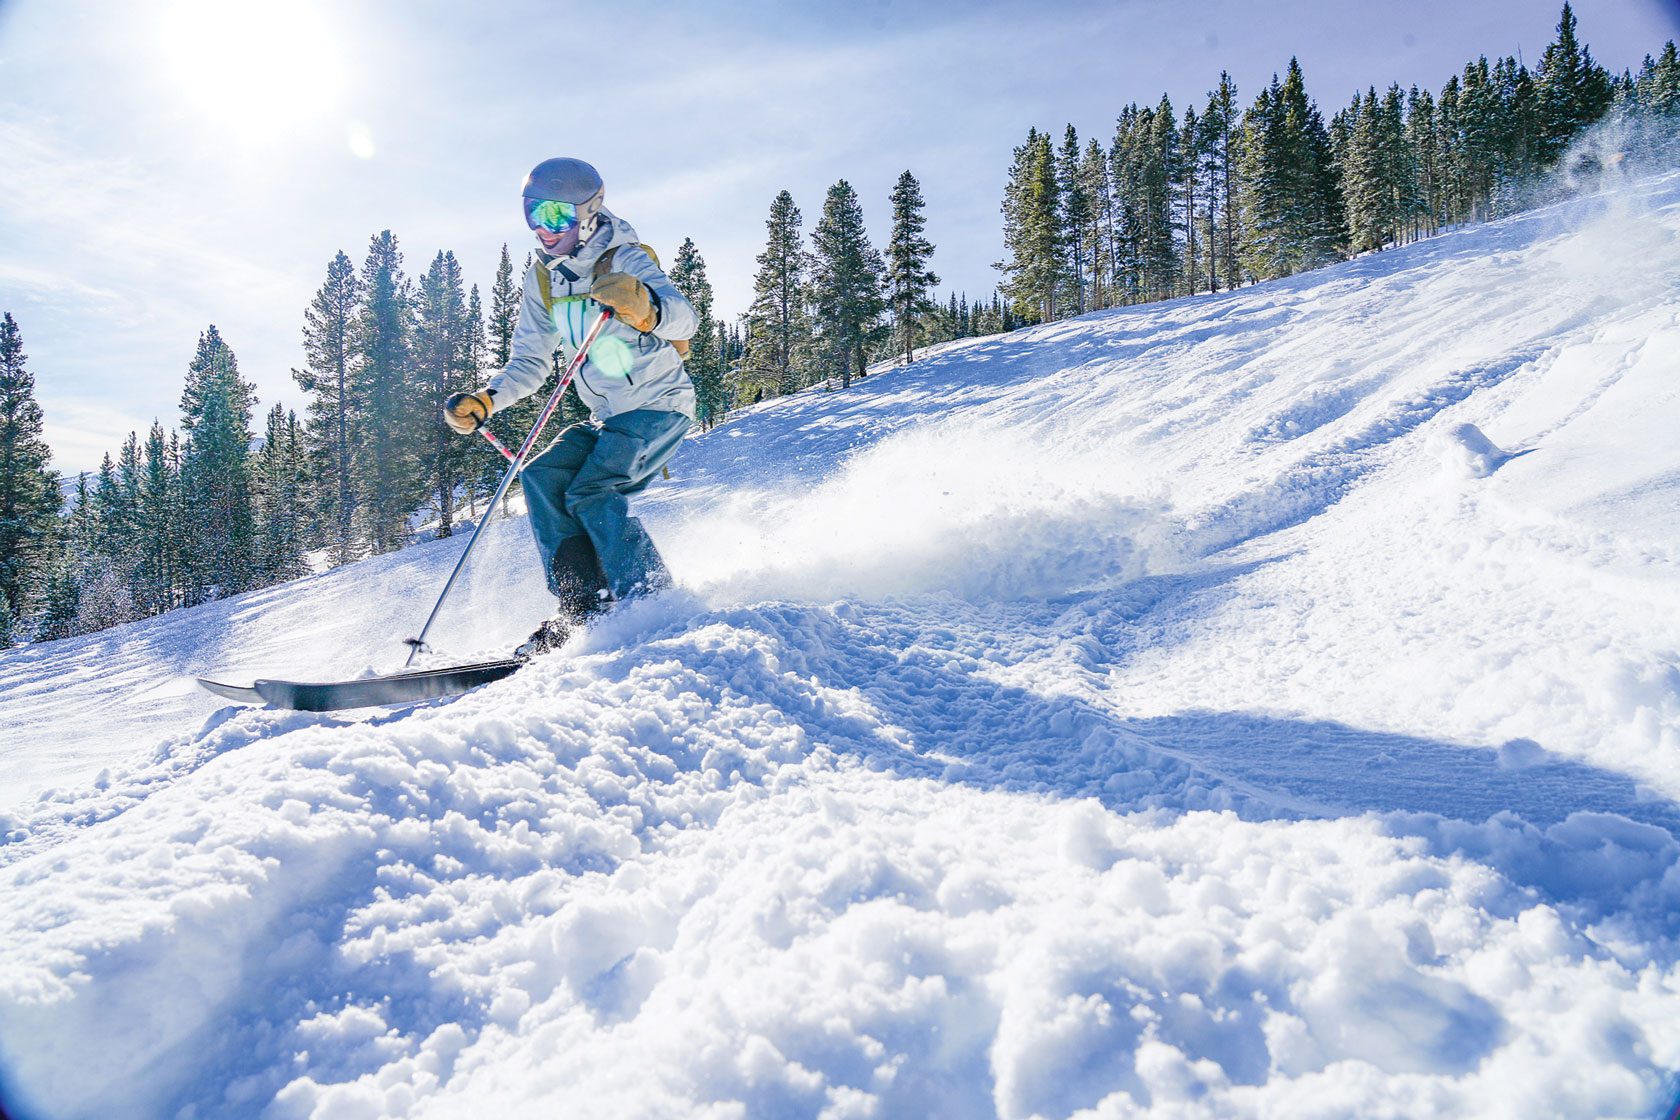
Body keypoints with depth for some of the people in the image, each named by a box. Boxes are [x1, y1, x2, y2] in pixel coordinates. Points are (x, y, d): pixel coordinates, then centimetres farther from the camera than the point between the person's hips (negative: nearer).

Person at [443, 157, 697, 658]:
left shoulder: (624, 260, -13)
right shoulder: (542, 280, 8)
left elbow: (682, 317, -31)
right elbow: (530, 363, 13)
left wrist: (643, 306, -53)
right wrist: (483, 401, -4)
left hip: (661, 406, -7)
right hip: (608, 418, 7)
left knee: (590, 492, -24)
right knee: (542, 477, -11)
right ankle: (583, 606, -9)